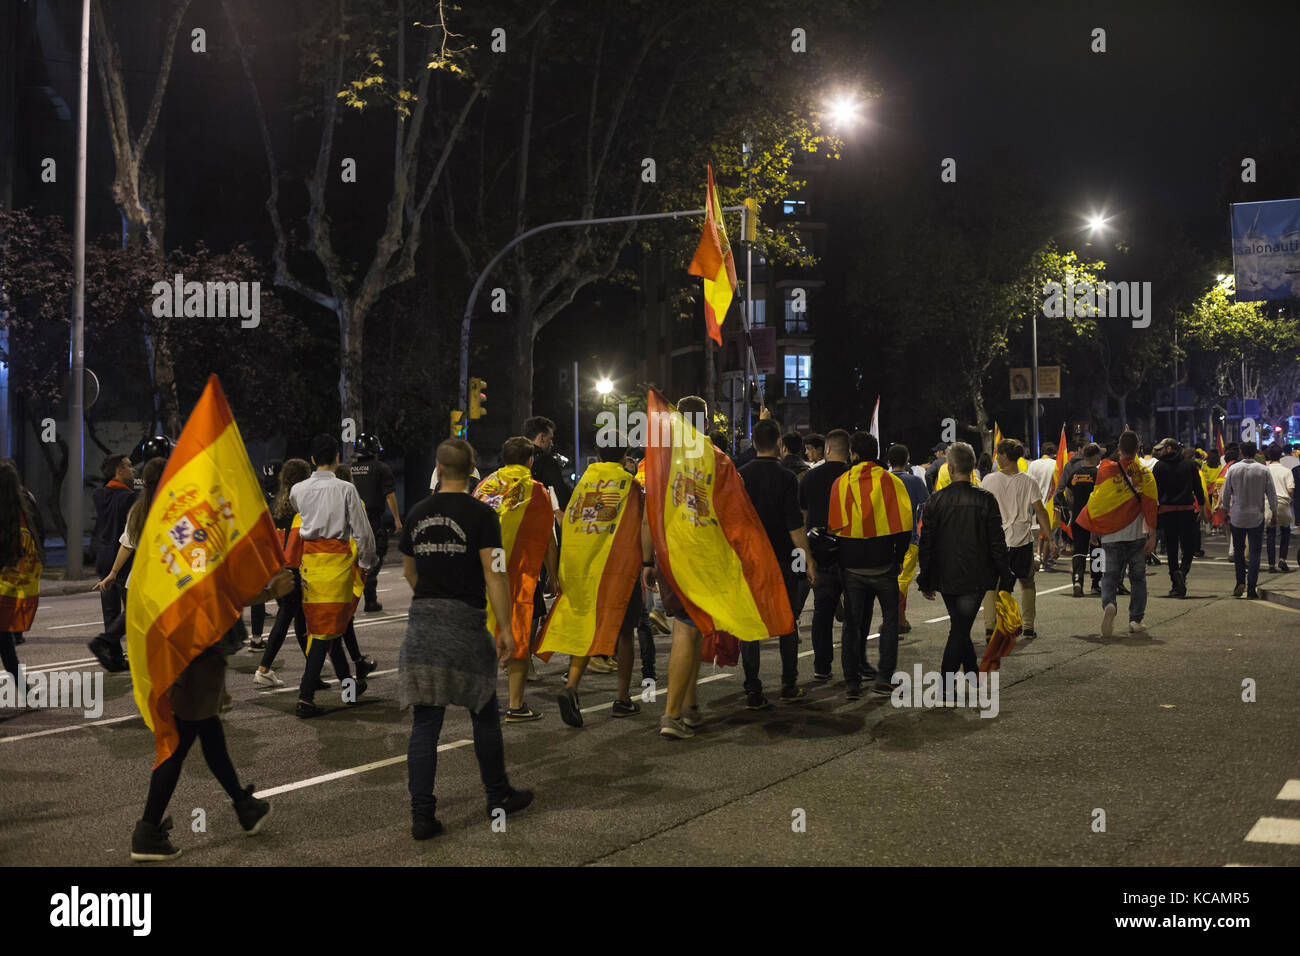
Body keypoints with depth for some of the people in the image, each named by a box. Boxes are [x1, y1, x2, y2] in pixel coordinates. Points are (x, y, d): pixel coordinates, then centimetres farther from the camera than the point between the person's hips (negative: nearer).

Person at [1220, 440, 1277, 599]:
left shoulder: (1233, 469, -4)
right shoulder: (1263, 470, -5)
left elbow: (1226, 493, 1)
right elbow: (1272, 494, -2)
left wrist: (1226, 510, 13)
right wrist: (1274, 513, 9)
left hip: (1237, 517, 1)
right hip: (1257, 517, -1)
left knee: (1238, 550, 15)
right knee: (1254, 552, 2)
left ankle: (1240, 582, 6)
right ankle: (1251, 589, -1)